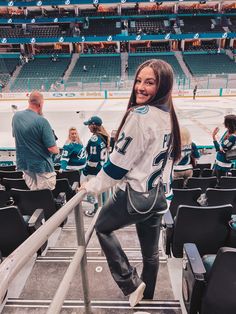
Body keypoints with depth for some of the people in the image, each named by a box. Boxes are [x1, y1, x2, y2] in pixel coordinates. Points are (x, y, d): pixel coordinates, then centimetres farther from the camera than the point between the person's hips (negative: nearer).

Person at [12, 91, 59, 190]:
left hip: (24, 164, 7)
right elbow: (52, 148, -20)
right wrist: (57, 150, 1)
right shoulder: (42, 121, -22)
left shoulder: (16, 116, -2)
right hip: (42, 166, -7)